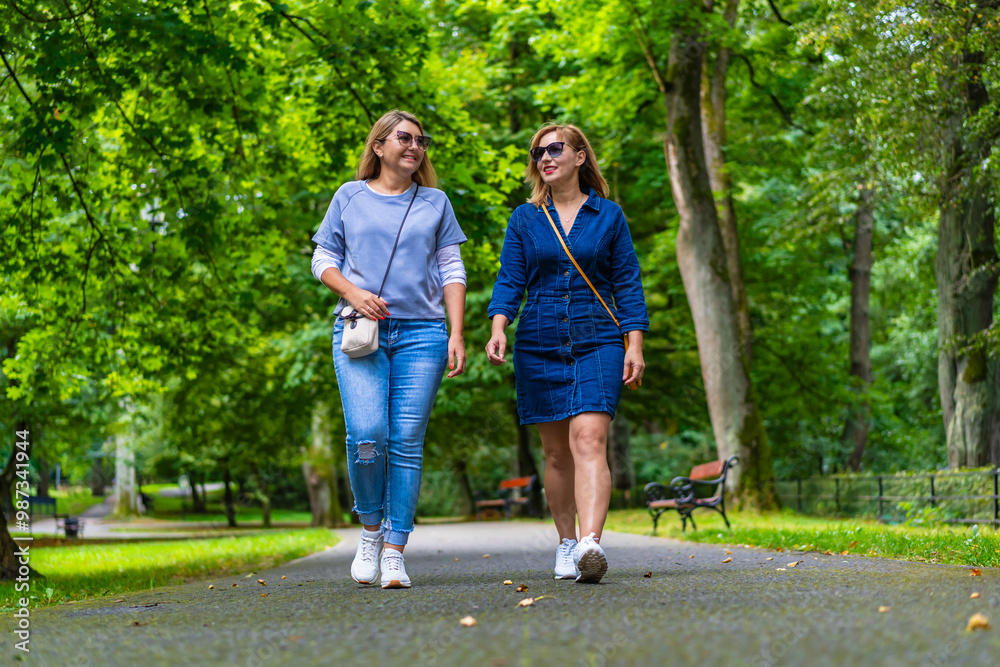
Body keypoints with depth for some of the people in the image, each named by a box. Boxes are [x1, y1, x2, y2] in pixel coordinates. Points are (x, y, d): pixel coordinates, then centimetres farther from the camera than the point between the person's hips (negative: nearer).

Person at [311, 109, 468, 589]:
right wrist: (353, 293, -6)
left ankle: (394, 550, 0)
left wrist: (457, 334, 2)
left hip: (422, 333, 1)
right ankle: (370, 529, 7)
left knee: (406, 443, -6)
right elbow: (323, 261, 14)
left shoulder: (435, 203, 16)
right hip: (360, 332, -1)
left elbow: (451, 272, 13)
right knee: (366, 435, -17)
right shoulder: (350, 197, 13)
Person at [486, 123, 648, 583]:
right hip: (539, 345, 2)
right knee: (557, 452, 6)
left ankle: (591, 544, -32)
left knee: (589, 440, -19)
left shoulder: (608, 216, 7)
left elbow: (627, 283, 7)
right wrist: (498, 329, -12)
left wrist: (635, 344, -1)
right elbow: (509, 281, 5)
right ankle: (566, 545, 20)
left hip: (597, 341, -2)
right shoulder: (525, 219, 9)